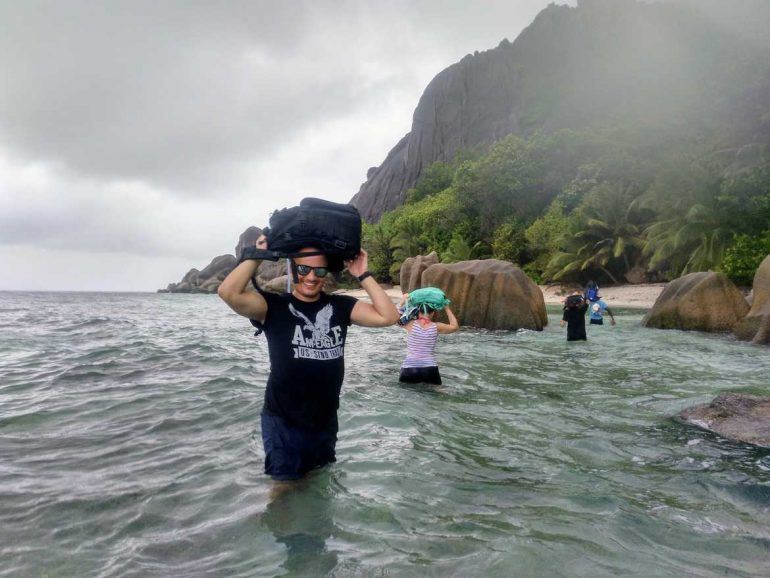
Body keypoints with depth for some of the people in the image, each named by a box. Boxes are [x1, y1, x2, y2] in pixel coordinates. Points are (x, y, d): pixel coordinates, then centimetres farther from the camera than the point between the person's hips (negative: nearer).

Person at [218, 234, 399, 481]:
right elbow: (228, 293, -27)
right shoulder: (274, 306, -10)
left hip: (326, 421, 4)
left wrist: (363, 275, -13)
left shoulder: (340, 306, -1)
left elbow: (388, 316, -11)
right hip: (283, 424, -4)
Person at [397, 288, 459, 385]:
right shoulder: (436, 327, 0)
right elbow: (455, 326, 19)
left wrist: (403, 300, 18)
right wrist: (446, 308, 23)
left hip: (409, 369, 0)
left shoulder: (410, 325, -4)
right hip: (430, 370, 1)